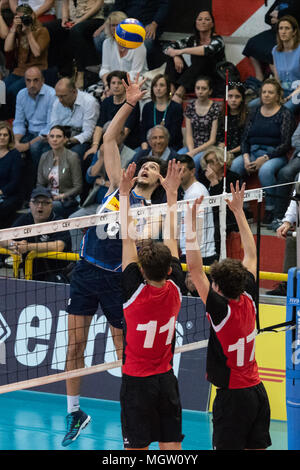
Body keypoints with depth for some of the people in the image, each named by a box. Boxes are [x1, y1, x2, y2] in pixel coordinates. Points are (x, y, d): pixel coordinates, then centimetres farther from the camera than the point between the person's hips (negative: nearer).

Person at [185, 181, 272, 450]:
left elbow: (194, 267, -23)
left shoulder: (221, 309, -18)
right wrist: (239, 211, 16)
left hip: (233, 396, -7)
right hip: (257, 391, 7)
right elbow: (251, 254, 12)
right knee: (257, 449, 10)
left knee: (228, 449, -4)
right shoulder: (248, 300, -1)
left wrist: (191, 220, -21)